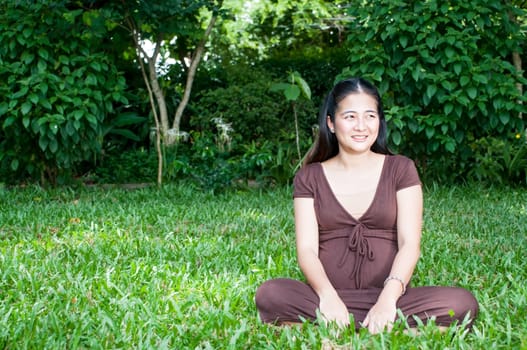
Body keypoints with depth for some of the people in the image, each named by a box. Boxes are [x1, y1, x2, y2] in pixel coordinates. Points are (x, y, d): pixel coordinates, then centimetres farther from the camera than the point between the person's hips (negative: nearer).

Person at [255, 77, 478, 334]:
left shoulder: (400, 169, 9)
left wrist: (388, 299, -22)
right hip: (329, 300, 0)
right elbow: (307, 249, -2)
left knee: (461, 303, -28)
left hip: (389, 297, 1)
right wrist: (327, 296, -23)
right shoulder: (309, 178, 10)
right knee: (270, 295, -31)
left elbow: (410, 244, -3)